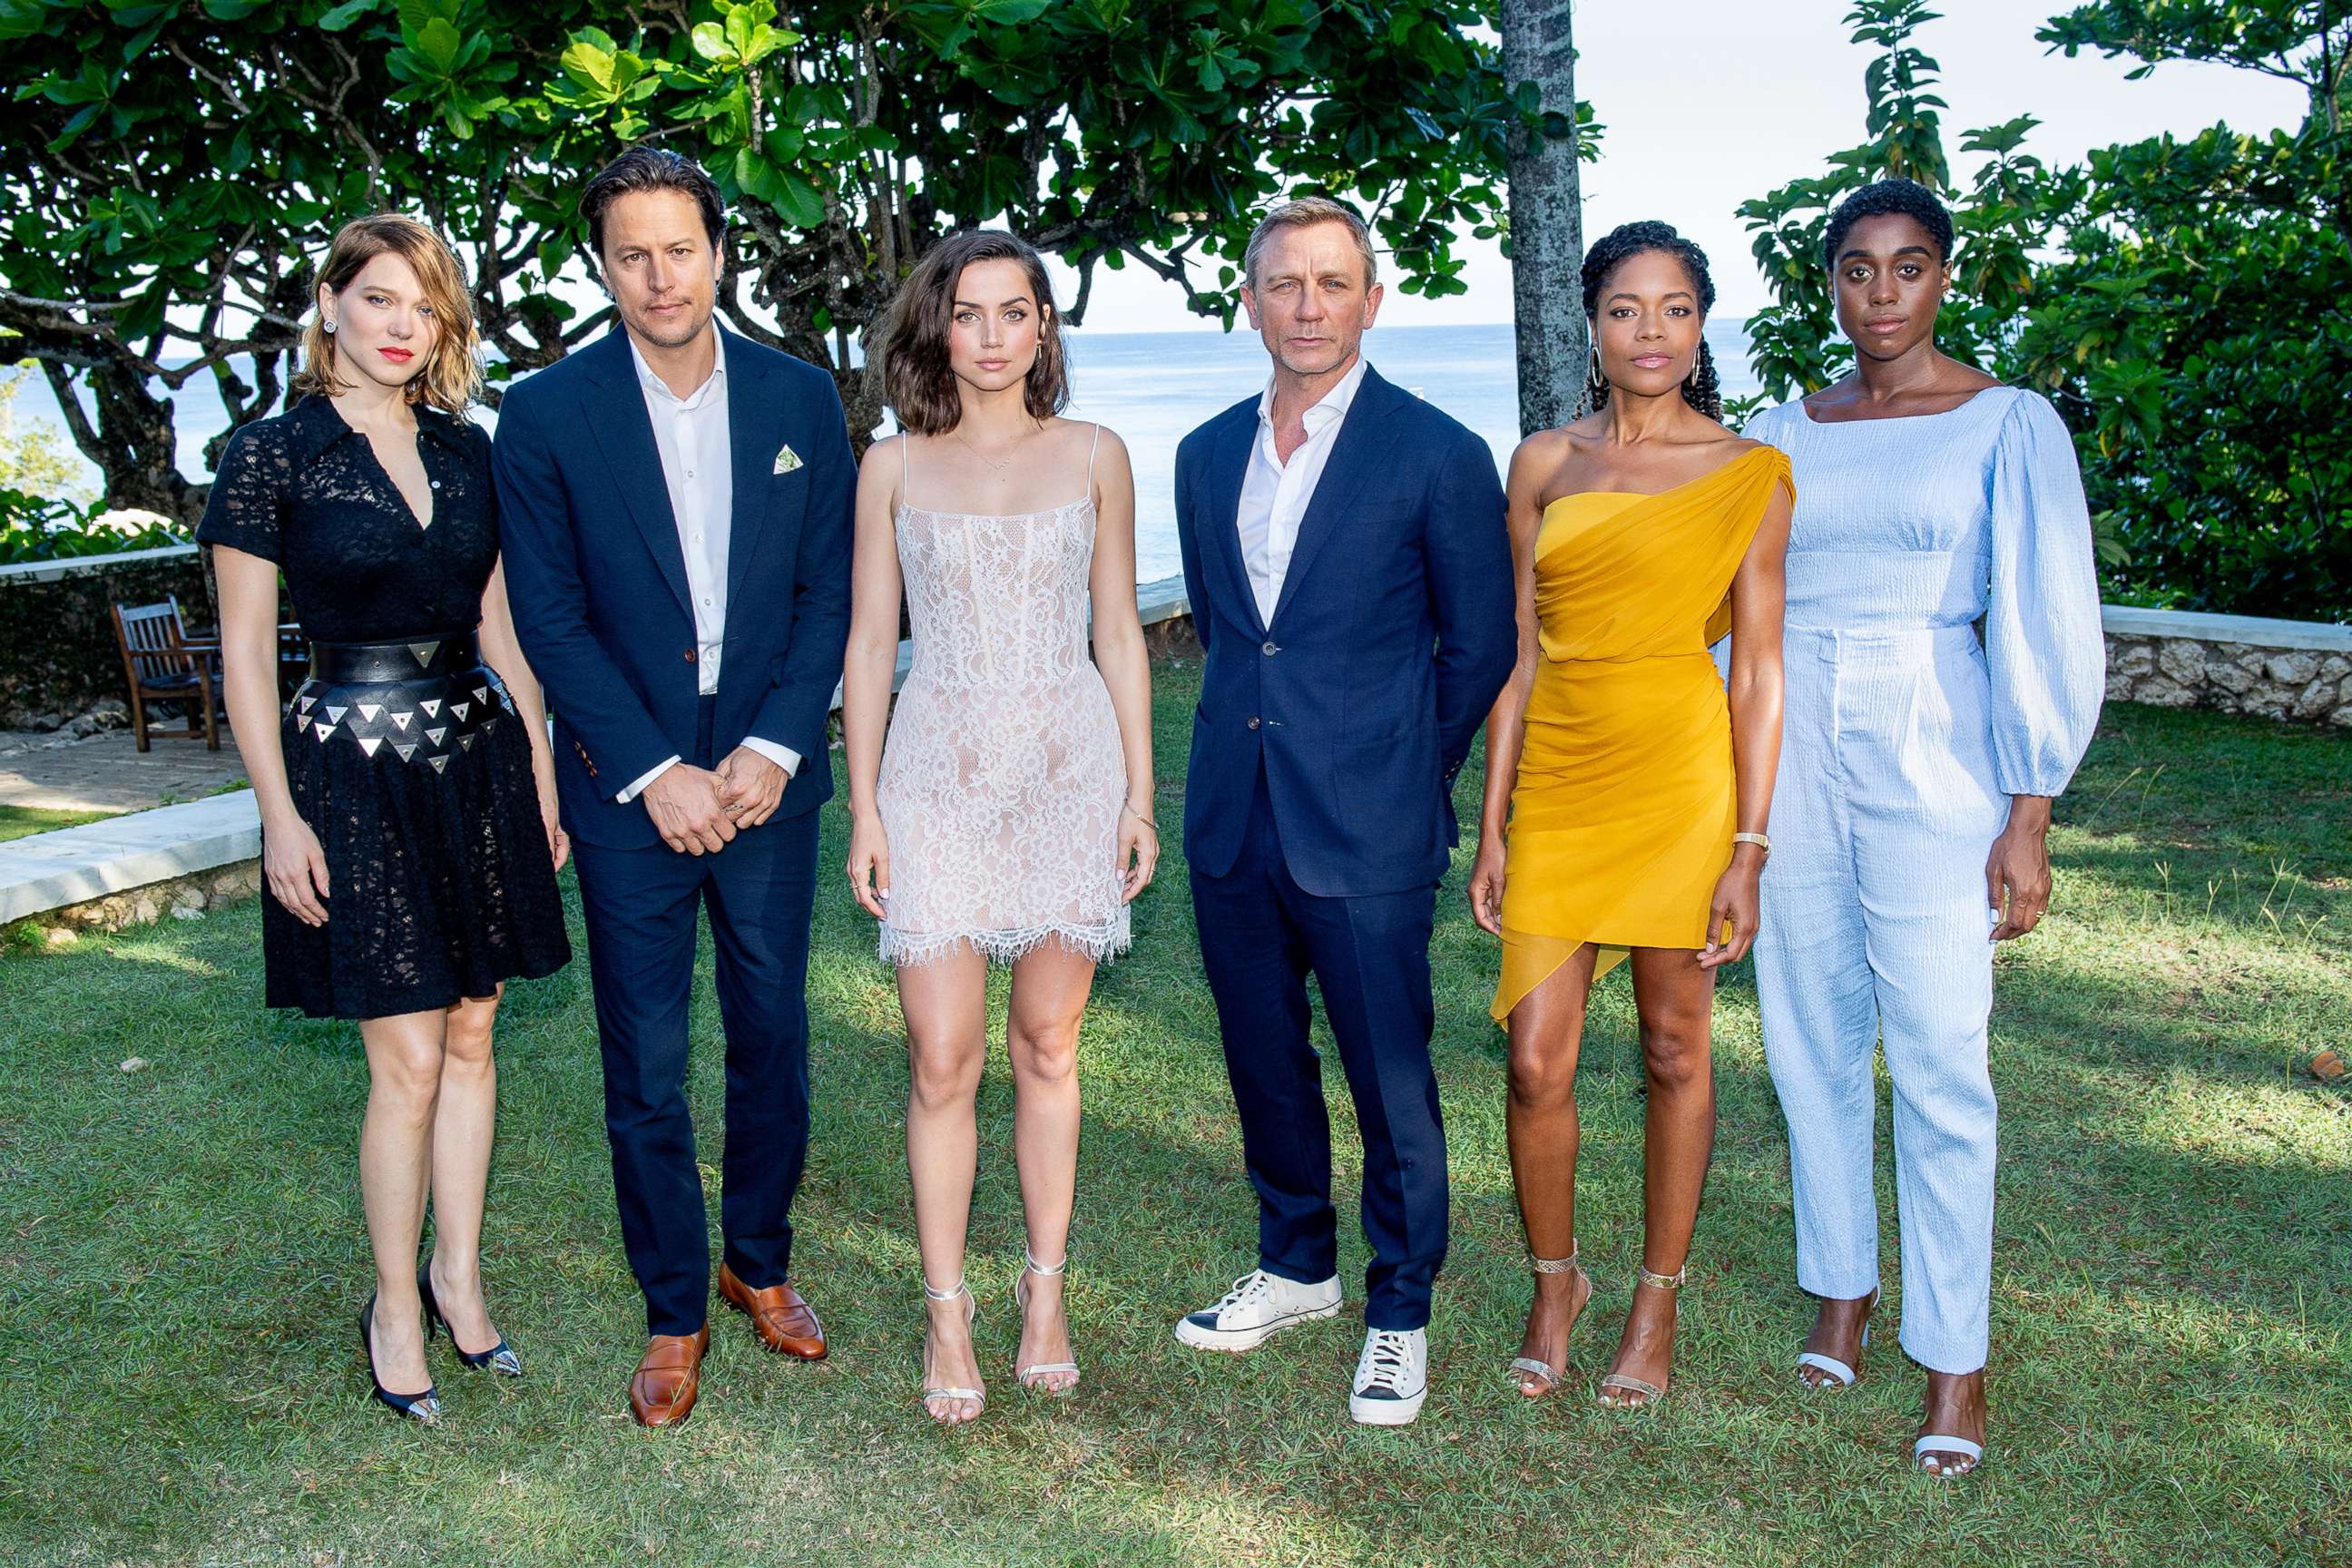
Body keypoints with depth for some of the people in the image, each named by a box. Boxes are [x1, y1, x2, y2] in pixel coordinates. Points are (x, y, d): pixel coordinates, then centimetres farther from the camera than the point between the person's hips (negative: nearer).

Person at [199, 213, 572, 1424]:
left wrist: (541, 769, 10)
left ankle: (456, 1272, 27)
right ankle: (394, 1304, 17)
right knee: (408, 1062, -2)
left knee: (472, 1036, 11)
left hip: (477, 758, 5)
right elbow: (244, 650, -5)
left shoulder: (464, 450, 7)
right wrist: (280, 816, -9)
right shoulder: (271, 454, -6)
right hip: (354, 772, -5)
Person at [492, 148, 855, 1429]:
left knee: (773, 1041, 13)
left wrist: (773, 749, -10)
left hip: (765, 783, 2)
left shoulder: (800, 399, 1)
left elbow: (828, 594, 1)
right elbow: (550, 619, -6)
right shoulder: (547, 414, -5)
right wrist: (656, 773, -13)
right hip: (629, 793, -2)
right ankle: (673, 1310, 23)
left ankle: (760, 1262, 34)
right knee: (644, 1070, 7)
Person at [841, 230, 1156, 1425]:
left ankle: (1045, 1289, 23)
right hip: (939, 775, 0)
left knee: (1046, 1046, 7)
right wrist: (864, 809, 1)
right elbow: (869, 645, 6)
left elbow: (1119, 635, 8)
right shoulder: (894, 468, 5)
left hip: (1071, 767, 1)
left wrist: (1140, 795, 3)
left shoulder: (1093, 456, 6)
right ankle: (945, 1311, 12)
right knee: (943, 1059, -2)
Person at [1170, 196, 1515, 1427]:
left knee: (1390, 1082, 4)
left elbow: (1480, 647, -1)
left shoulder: (1438, 456, -7)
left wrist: (1397, 769, 4)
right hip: (1233, 819, 5)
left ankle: (1399, 1313, 22)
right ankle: (1296, 1266, 36)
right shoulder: (1207, 456, 9)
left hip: (1366, 830, -5)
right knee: (1263, 1063, 17)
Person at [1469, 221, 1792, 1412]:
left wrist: (1749, 845, -8)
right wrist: (1493, 825, 6)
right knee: (1536, 1059, 1)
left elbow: (1758, 668, -3)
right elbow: (1518, 654, 8)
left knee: (1674, 1052, 8)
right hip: (1557, 777, 2)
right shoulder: (1543, 464, 8)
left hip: (1681, 775, -2)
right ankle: (1555, 1281, 24)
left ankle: (1657, 1304, 24)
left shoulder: (1747, 473, 0)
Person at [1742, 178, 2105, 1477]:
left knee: (1939, 1066, -4)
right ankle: (1843, 1286, 28)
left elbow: (2044, 623, -3)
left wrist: (2028, 814, -8)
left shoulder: (2008, 425, 0)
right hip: (1787, 756, 4)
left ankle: (1954, 1356, 9)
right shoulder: (1782, 435, 9)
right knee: (1813, 1043, 10)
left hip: (1931, 760, -3)